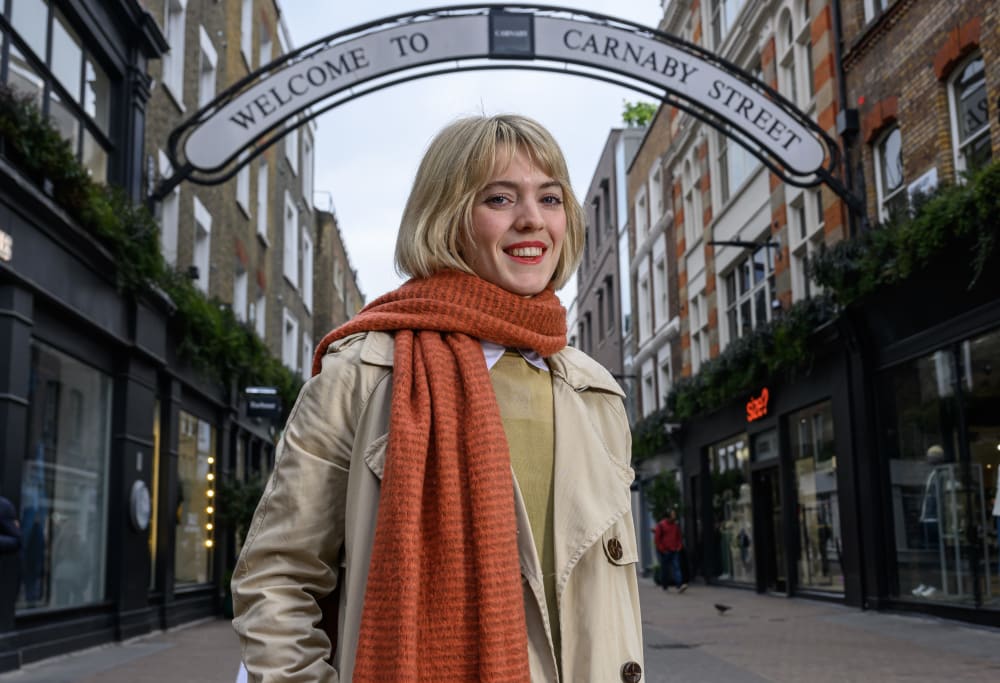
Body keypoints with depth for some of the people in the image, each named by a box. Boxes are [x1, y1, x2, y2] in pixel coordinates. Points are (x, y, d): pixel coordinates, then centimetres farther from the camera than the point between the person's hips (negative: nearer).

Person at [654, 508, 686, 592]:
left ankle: (679, 586, -22)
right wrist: (662, 549, -8)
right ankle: (665, 586, 19)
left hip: (675, 551, 3)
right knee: (664, 569, 5)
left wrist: (679, 547, 6)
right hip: (664, 552, -3)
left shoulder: (676, 525, 11)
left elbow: (679, 537, 21)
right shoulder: (661, 525, -3)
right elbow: (657, 538, -4)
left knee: (676, 567, -10)